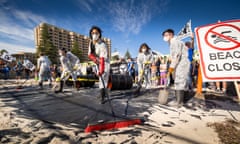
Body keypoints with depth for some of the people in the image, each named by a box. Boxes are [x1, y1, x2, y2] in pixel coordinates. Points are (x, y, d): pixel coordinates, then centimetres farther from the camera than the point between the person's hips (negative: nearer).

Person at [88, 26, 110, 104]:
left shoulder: (102, 45, -29)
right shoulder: (91, 42, -5)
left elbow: (103, 59, -36)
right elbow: (90, 54, -4)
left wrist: (101, 70, -43)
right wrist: (95, 60, -24)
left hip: (105, 63, -7)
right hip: (98, 62, 7)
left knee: (103, 78, -15)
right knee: (101, 78, 14)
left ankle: (103, 96, -10)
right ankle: (103, 93, 29)